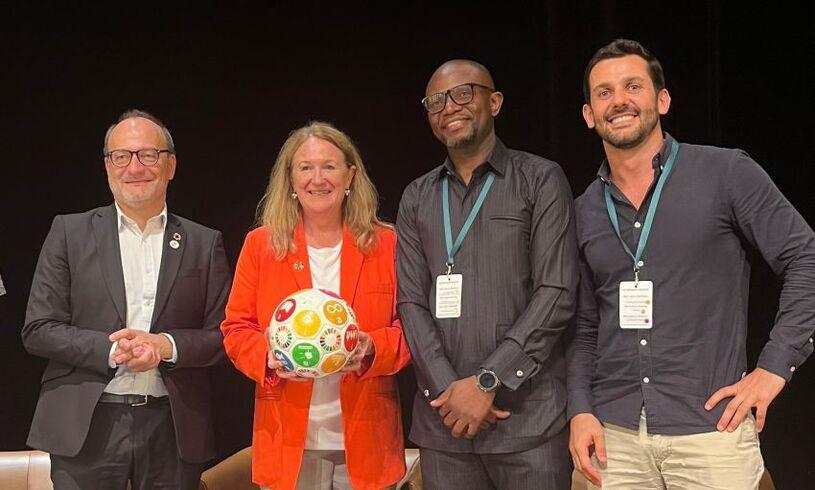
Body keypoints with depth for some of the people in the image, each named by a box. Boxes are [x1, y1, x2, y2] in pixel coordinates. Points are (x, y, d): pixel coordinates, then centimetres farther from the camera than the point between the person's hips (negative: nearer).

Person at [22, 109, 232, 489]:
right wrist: (112, 351, -13)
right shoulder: (69, 233, 5)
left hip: (173, 429, 1)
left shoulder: (204, 244, 7)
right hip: (86, 429, -1)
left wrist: (166, 345, -13)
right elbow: (38, 330, 0)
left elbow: (224, 335, 5)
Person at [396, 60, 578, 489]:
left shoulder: (540, 180, 2)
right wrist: (449, 388, -9)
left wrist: (488, 380, -12)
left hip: (529, 419, -3)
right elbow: (411, 303, 6)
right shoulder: (417, 199, 13)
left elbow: (557, 293, -6)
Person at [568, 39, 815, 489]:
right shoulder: (585, 211, 9)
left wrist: (774, 367, -8)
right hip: (614, 433, 4)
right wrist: (581, 410, 1)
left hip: (710, 429, -3)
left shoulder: (726, 173, -3)